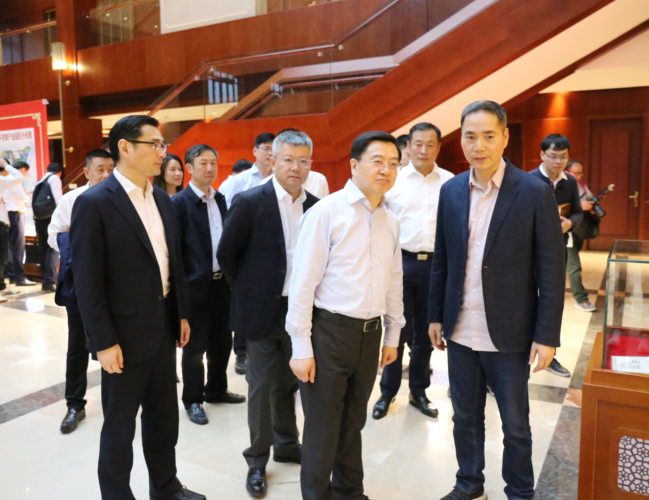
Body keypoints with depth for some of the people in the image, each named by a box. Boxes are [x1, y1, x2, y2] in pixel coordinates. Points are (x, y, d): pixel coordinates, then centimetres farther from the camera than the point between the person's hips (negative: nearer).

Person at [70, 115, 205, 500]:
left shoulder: (163, 199, 7)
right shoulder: (94, 202, -14)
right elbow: (87, 281, -15)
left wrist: (182, 314, 11)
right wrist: (104, 342, -16)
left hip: (164, 327, 7)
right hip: (125, 334, -7)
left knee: (165, 416, 20)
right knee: (120, 425, 11)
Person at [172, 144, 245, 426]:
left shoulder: (220, 200, 10)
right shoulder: (179, 202, -10)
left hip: (222, 282, 6)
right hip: (196, 285, -6)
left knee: (222, 341, 16)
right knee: (195, 346, 7)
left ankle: (216, 389, 34)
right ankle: (193, 400, 23)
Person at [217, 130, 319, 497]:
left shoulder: (315, 206, 1)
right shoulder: (250, 202, -12)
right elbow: (227, 254, -4)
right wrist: (249, 290, 1)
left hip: (300, 309, 4)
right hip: (264, 309, -4)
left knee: (288, 382, 19)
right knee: (262, 386, 7)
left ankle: (286, 444, 38)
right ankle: (258, 460, 24)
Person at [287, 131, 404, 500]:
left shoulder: (391, 219, 7)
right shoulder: (326, 212, -12)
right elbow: (303, 283, -13)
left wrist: (393, 336, 15)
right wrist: (301, 348, -13)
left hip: (370, 333, 6)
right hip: (329, 331, -5)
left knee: (353, 422, 21)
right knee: (323, 428, 8)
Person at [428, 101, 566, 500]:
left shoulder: (535, 192, -10)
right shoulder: (451, 190, 2)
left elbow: (552, 270, -9)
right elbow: (441, 260, 7)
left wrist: (547, 335, -11)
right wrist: (436, 315, 8)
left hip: (508, 335, -3)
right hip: (460, 333, 4)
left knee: (515, 426, 13)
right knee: (465, 418, 18)